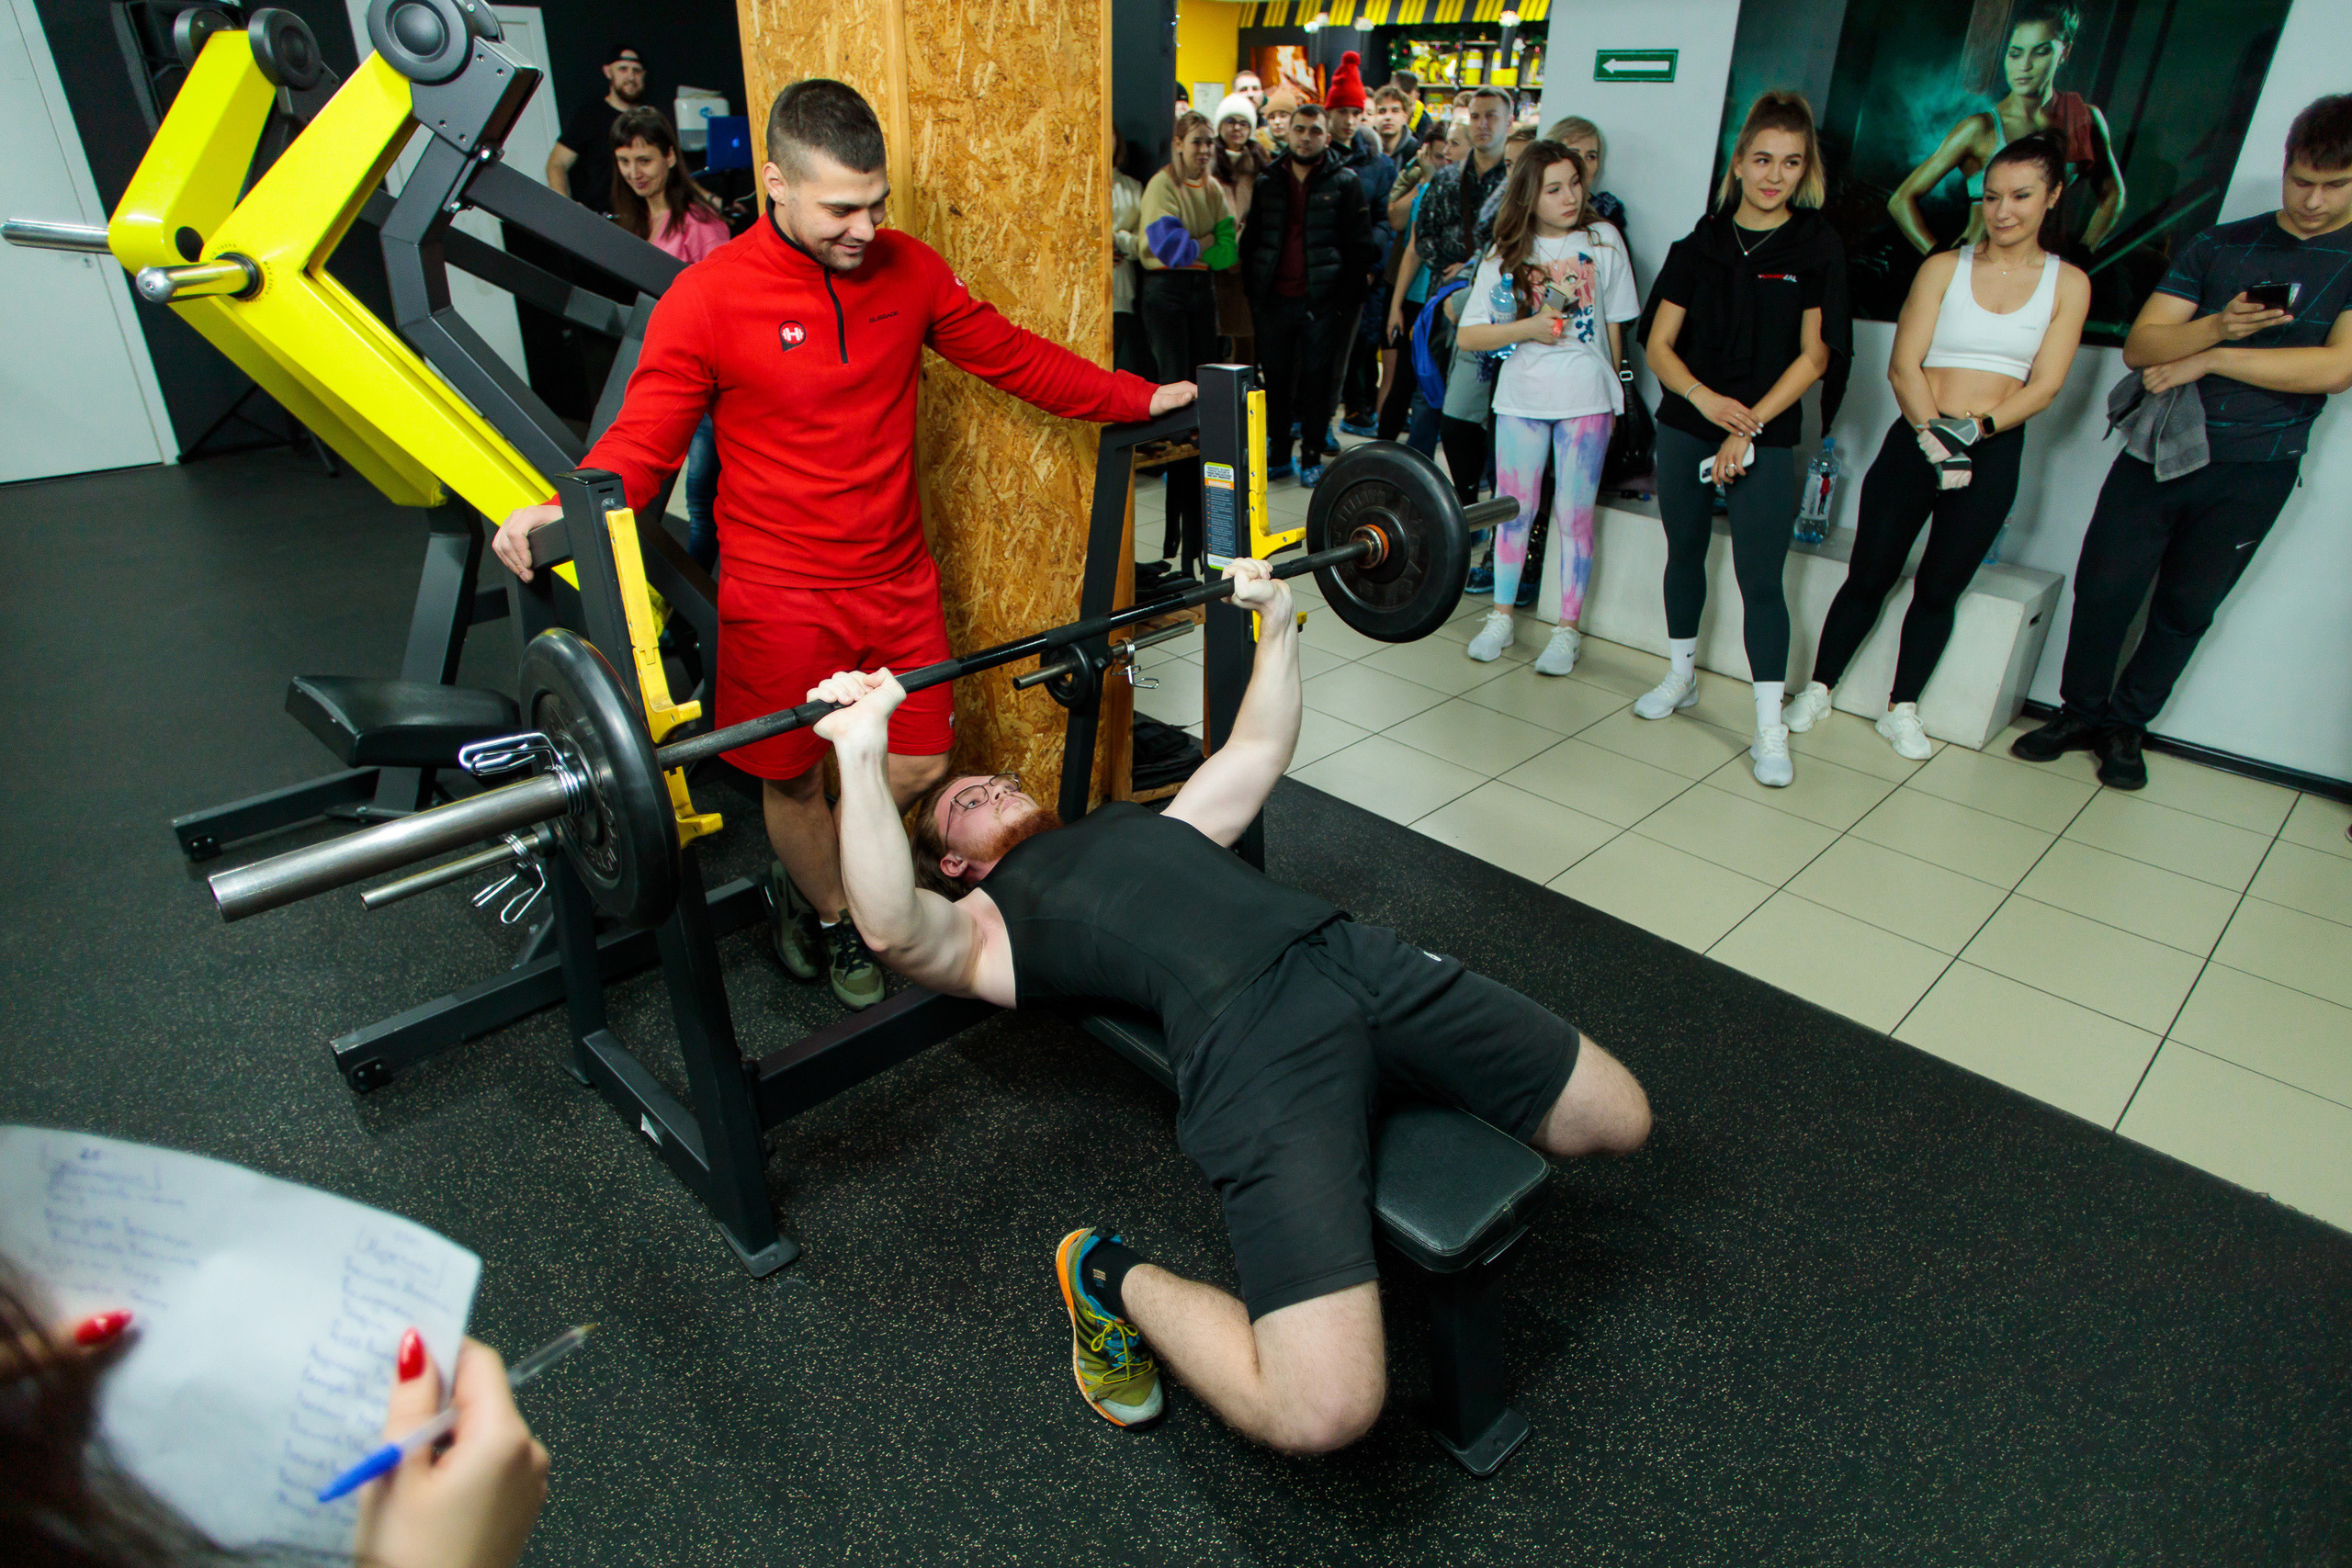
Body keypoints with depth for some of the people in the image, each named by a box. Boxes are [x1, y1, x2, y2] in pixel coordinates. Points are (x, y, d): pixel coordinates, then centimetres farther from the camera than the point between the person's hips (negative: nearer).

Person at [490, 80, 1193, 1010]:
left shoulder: (909, 270, 1)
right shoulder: (708, 298, -12)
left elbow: (1012, 357, 10)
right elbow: (644, 441, -11)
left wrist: (1138, 399, 9)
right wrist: (566, 510, -31)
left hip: (897, 579, 4)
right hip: (780, 596, -4)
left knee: (921, 764, 9)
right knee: (795, 776, 8)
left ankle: (804, 878, 38)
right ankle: (831, 919, 37)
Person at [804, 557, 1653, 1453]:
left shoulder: (1139, 821, 35)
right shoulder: (985, 925, 17)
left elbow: (1259, 750, 43)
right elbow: (893, 930, -6)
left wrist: (1276, 618, 40)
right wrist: (860, 751, -14)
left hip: (1356, 954, 7)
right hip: (1246, 1033, -6)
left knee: (1619, 1122, 10)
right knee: (1320, 1411, -22)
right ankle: (1113, 1280, 5)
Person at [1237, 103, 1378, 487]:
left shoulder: (1345, 183, 2)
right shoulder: (1267, 182, 11)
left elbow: (1360, 247, -1)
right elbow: (1250, 241, 14)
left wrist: (1347, 300, -9)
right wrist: (1252, 292, 4)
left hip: (1321, 301, -3)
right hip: (1273, 299, 3)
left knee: (1317, 380, 1)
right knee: (1276, 379, 7)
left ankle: (1312, 456, 11)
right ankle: (1277, 453, 18)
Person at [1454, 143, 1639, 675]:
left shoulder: (1603, 240, 3)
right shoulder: (1505, 254, 3)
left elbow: (1614, 323, 10)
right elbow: (1468, 336, -1)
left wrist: (1608, 385, 12)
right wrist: (1528, 328, -13)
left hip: (1586, 396, -1)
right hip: (1521, 395, 1)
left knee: (1577, 515, 2)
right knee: (1514, 510, 7)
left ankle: (1567, 630, 10)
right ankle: (1501, 616, 21)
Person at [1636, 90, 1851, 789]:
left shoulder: (1818, 247, 0)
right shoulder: (1701, 244, 5)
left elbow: (1813, 356, -4)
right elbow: (1659, 344, 1)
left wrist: (1748, 425, -13)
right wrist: (1705, 397, -17)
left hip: (1766, 439, -3)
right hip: (1685, 428, 3)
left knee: (1760, 580, -6)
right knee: (1685, 552, 14)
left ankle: (1770, 728, -3)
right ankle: (1681, 675, 34)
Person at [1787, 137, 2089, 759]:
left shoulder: (2068, 283, 6)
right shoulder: (1944, 268, 4)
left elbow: (2045, 385, -1)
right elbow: (1903, 365, -5)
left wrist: (1975, 427, -17)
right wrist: (1933, 433, -18)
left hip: (1994, 453, 1)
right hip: (1913, 443, -1)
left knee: (1940, 588, 6)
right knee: (1869, 576, 1)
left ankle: (1902, 710, 18)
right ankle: (1818, 689, 17)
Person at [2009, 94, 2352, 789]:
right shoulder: (2217, 246, 6)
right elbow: (2139, 347, -2)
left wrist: (2208, 359, -13)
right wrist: (2218, 326, -20)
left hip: (2251, 474, -1)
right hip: (2157, 451, 1)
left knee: (2184, 611, 8)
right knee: (2103, 589, -2)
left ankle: (2126, 725, 23)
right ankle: (2080, 712, 17)